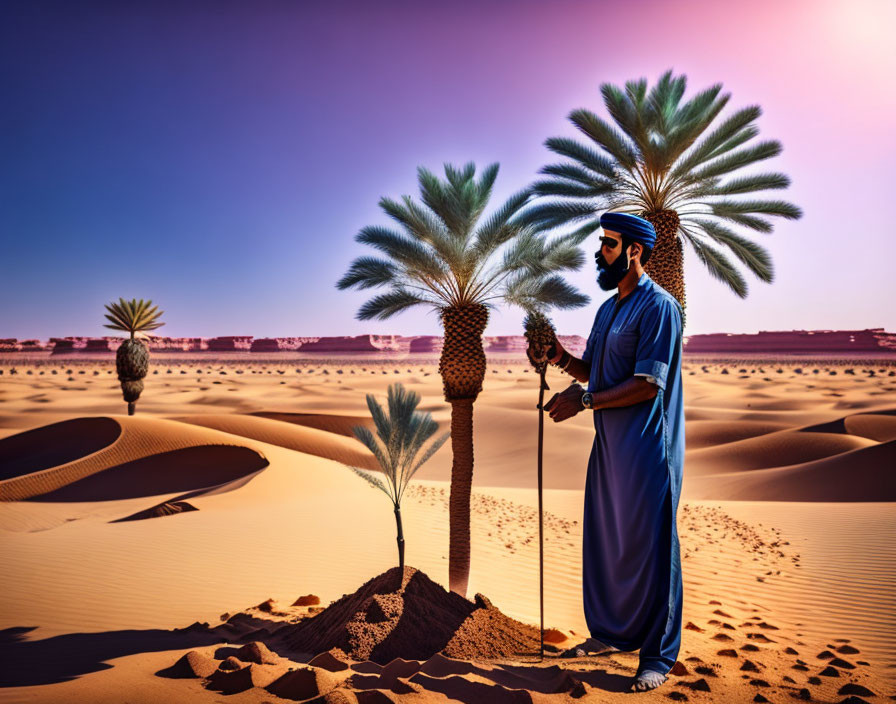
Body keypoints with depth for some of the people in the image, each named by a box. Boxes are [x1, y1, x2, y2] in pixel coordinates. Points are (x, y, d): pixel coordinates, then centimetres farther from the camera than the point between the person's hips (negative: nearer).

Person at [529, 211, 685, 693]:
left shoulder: (658, 306, -12)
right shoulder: (608, 308, 16)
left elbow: (647, 385, -18)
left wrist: (584, 400, -19)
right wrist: (561, 359, 1)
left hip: (647, 446, -9)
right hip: (609, 443, 9)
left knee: (650, 547, 0)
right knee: (604, 541, 15)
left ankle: (658, 655, 13)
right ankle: (612, 633, 32)